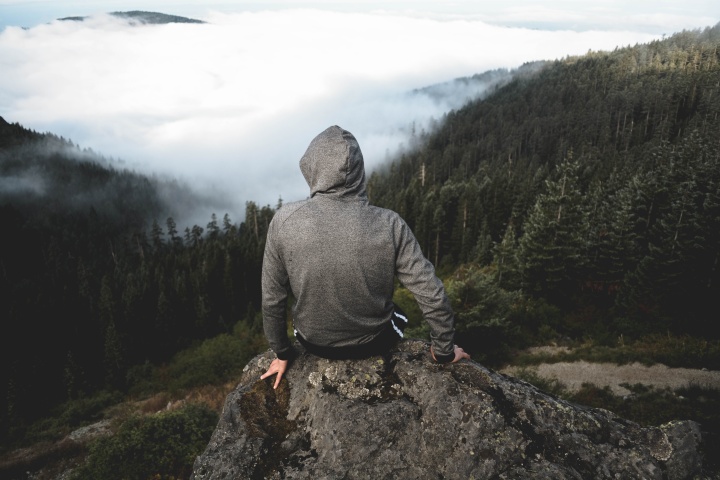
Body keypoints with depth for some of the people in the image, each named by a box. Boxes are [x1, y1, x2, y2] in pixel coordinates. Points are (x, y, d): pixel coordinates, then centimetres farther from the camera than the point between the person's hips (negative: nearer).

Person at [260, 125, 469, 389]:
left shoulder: (284, 221, -22)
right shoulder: (389, 224, -23)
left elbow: (272, 300, -13)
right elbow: (433, 296, -19)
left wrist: (282, 354, 5)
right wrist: (444, 351, -1)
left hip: (314, 343, 1)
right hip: (373, 343, 0)